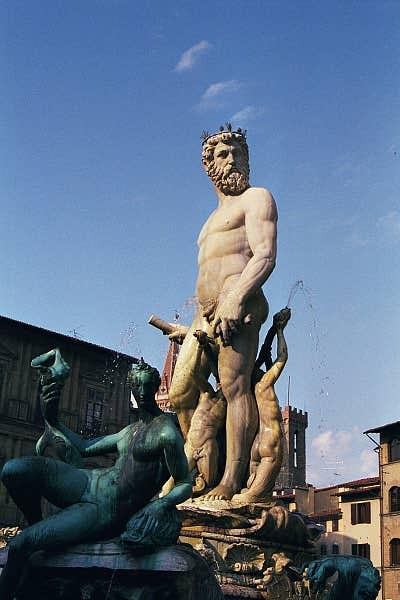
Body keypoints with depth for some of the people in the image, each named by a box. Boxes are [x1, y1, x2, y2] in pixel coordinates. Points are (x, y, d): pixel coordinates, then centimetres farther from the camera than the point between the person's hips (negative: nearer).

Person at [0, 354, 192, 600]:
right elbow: (85, 447, 27)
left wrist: (164, 503, -30)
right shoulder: (129, 431, 18)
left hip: (107, 514, -7)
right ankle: (38, 528, 7)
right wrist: (53, 419, 23)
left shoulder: (166, 433, -9)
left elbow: (185, 485, -10)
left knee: (20, 545, -22)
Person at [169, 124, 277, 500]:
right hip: (205, 314, 9)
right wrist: (200, 321, 23)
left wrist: (236, 298, -23)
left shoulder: (256, 198, 8)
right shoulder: (214, 219, 34)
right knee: (180, 393, 4)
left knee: (235, 386, -18)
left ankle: (232, 480, -23)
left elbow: (265, 256, -9)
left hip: (239, 303, -9)